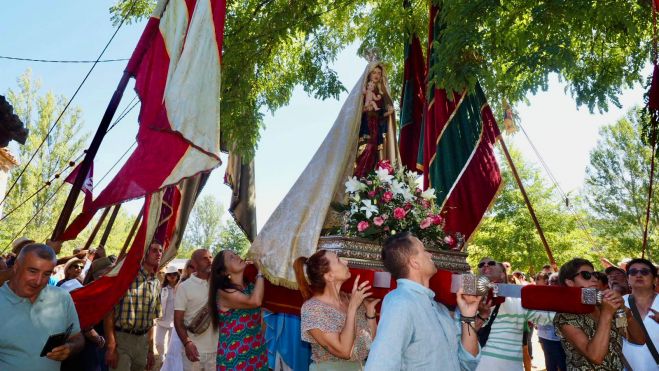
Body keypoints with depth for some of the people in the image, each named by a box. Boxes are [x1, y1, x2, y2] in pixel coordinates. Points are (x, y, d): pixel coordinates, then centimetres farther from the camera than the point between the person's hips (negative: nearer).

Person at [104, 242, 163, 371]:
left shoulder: (156, 284, 9)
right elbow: (109, 310, -12)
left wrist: (150, 349, 14)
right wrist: (111, 346, -15)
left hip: (142, 341, 6)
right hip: (121, 338, -6)